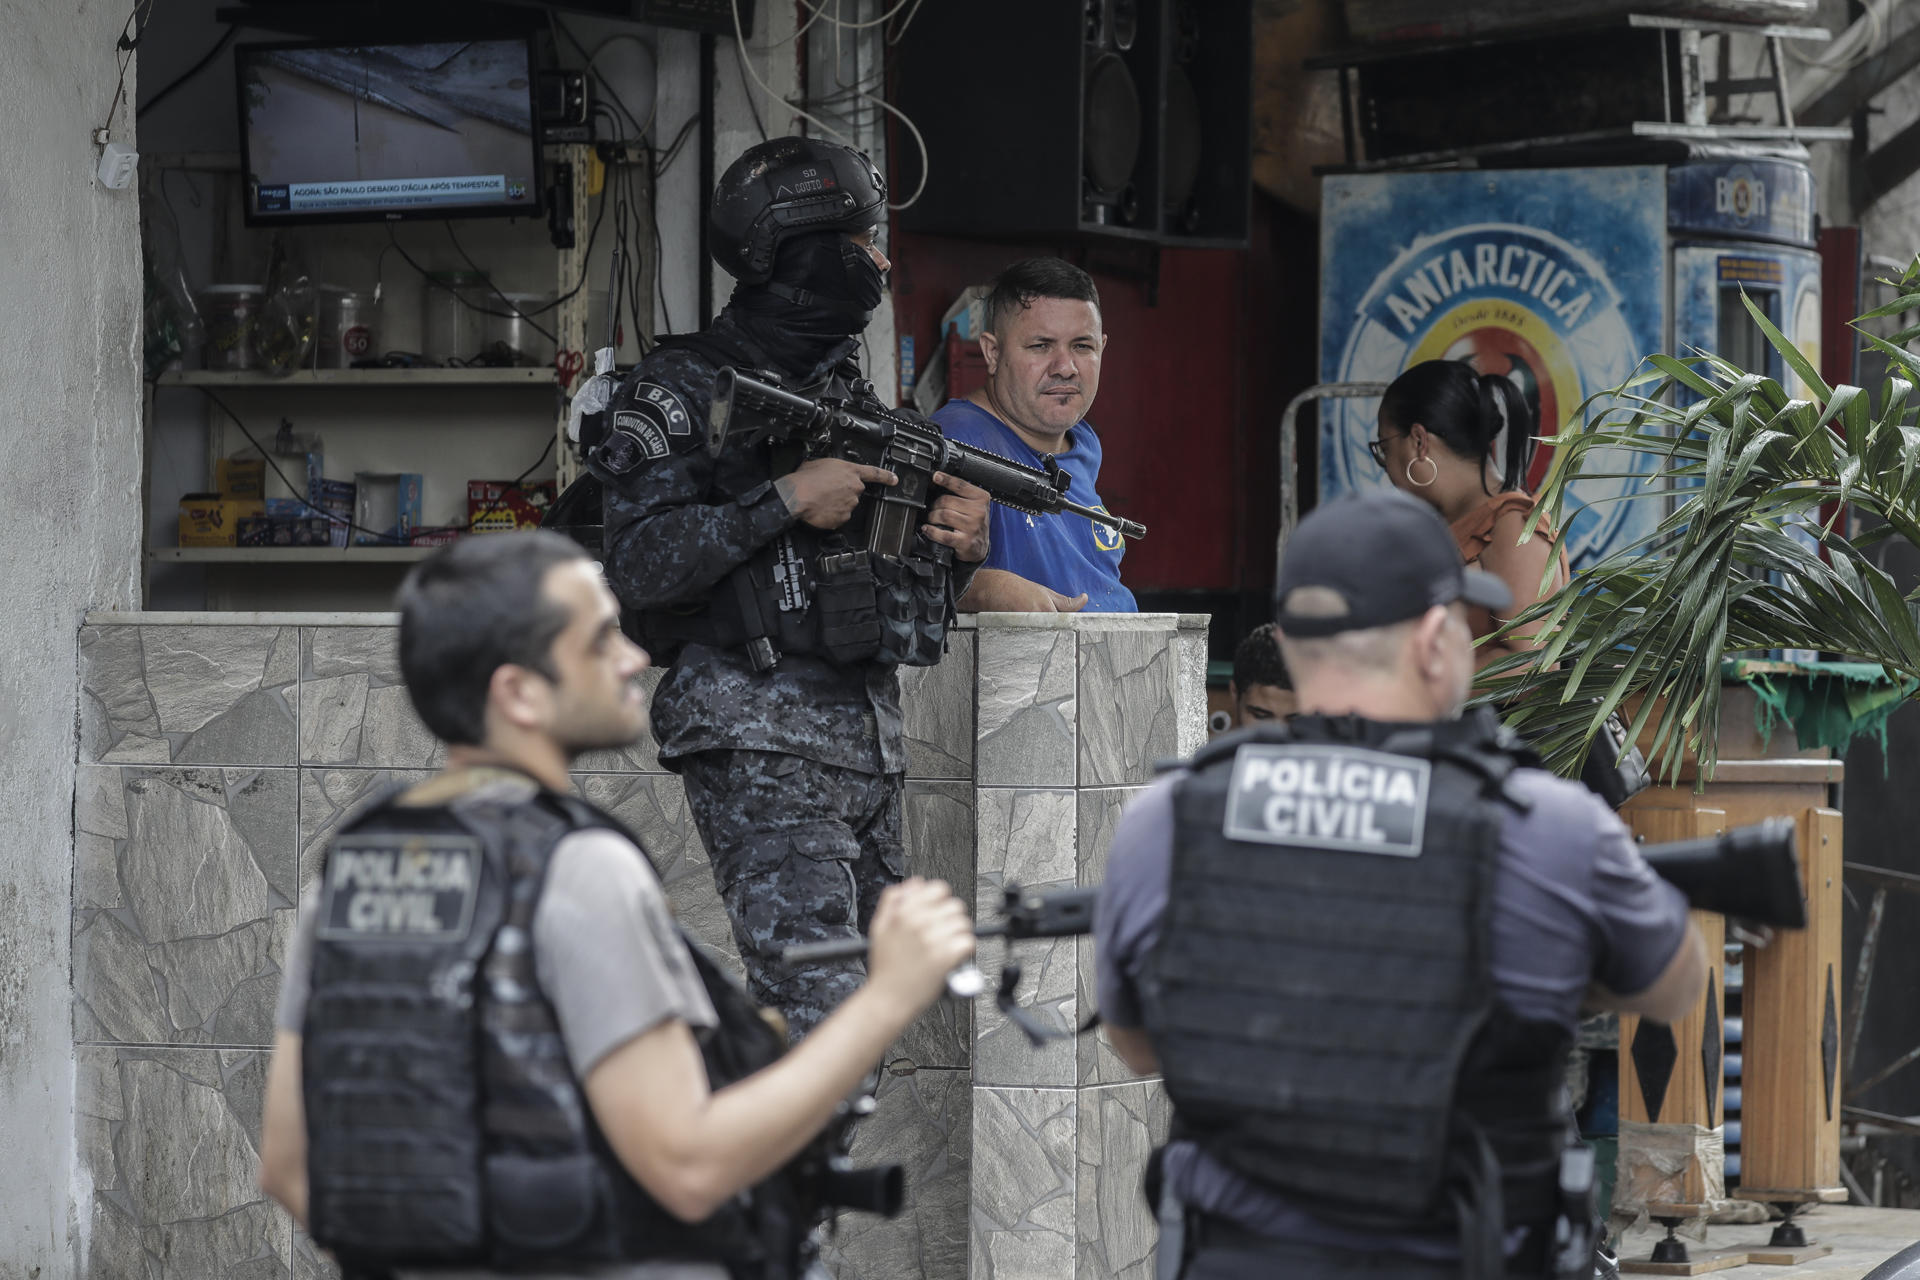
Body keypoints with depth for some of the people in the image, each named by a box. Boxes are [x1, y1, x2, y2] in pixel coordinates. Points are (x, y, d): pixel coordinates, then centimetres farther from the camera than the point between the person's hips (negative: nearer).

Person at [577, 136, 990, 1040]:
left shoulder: (851, 395, 19)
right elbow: (638, 566, -16)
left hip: (869, 739, 8)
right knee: (815, 1000, -18)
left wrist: (962, 547, 2)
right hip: (756, 738, -8)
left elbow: (909, 606, 23)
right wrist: (786, 500, -18)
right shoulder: (681, 393, -4)